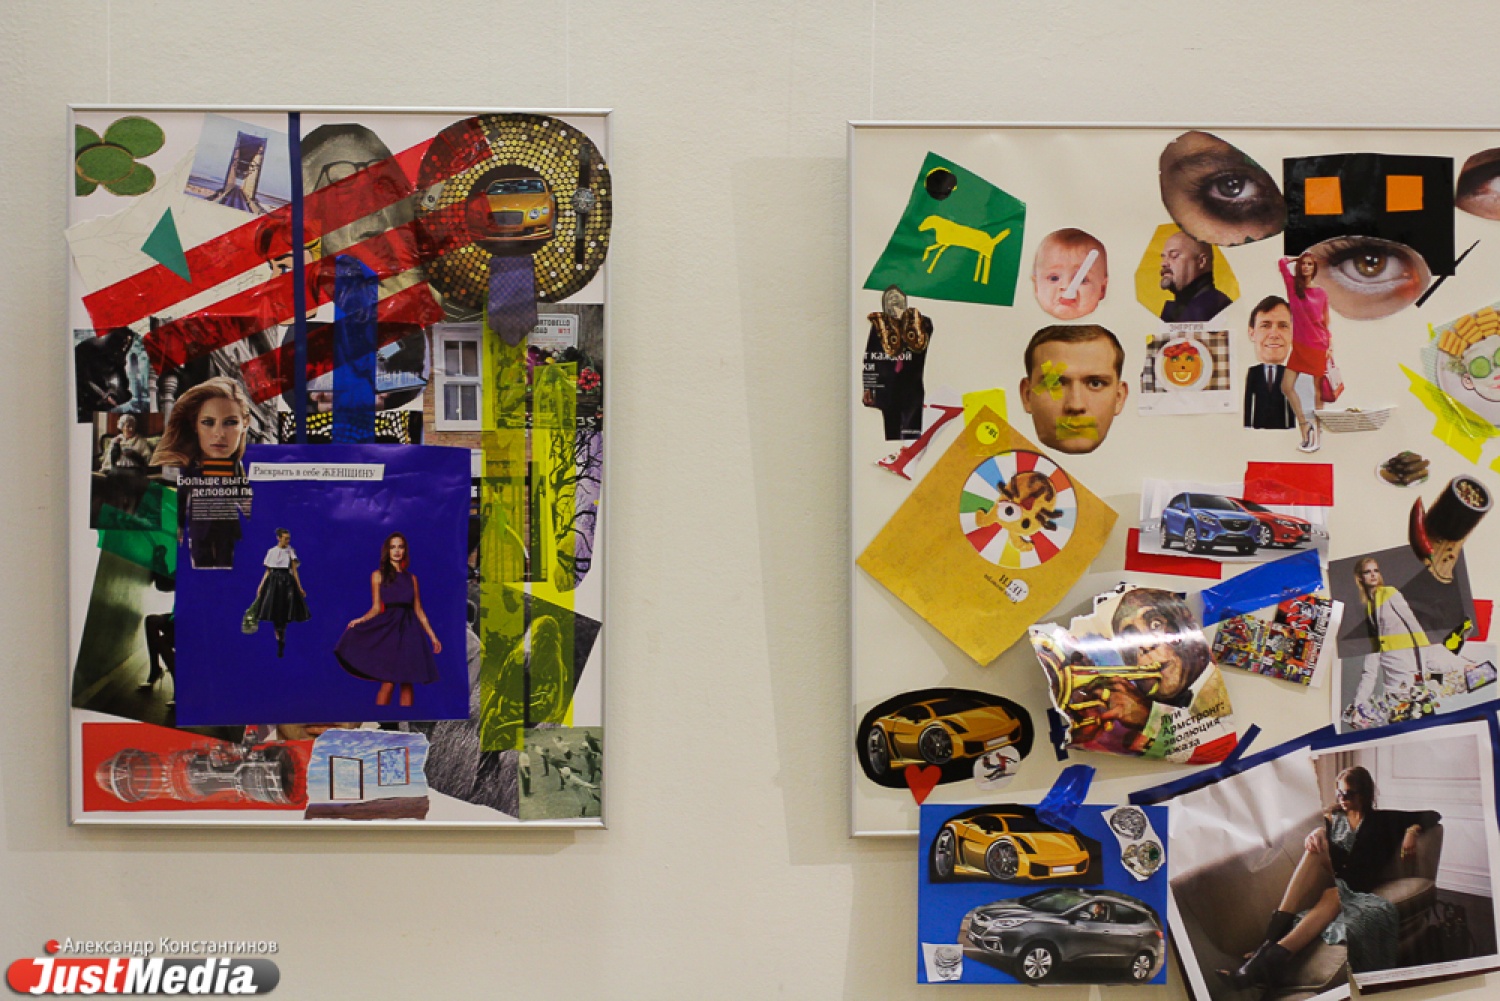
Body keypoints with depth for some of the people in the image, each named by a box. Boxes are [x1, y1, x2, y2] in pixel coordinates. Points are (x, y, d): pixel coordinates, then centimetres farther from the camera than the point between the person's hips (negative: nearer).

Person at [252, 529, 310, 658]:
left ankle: (281, 643, 4)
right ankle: (280, 642, 9)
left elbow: (294, 571, 3)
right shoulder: (271, 551, 7)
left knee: (283, 615, -3)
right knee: (274, 614, -1)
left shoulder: (291, 551, 4)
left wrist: (300, 588, -2)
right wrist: (261, 586, 5)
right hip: (273, 583, 1)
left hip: (287, 583, -1)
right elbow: (267, 571, 10)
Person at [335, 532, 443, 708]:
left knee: (407, 683, 0)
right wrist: (360, 620, -16)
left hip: (409, 629, 3)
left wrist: (432, 636, 12)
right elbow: (376, 608, 3)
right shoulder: (378, 575, 8)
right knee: (388, 682, -12)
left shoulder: (411, 578, 14)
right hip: (388, 629, -3)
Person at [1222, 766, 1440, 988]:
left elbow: (1432, 816, 22)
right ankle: (1278, 925, -46)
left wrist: (1412, 830, 1)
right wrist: (1317, 833, -16)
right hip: (1323, 882, 2)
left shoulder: (1381, 820, 22)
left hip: (1356, 888, -2)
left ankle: (1272, 957, -61)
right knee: (1316, 847, -31)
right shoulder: (1332, 818, 27)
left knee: (1333, 896, -39)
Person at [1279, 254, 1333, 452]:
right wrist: (1296, 259, 11)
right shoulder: (1293, 285, 4)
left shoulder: (1321, 294, 3)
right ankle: (1304, 425, 5)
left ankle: (1316, 434, 7)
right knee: (1287, 386, -10)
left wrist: (1330, 346, -1)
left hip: (1318, 346, -1)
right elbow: (1282, 262, -6)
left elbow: (1326, 322, 6)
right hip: (1299, 346, 2)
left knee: (1318, 390, 3)